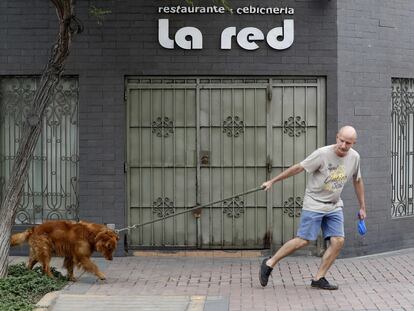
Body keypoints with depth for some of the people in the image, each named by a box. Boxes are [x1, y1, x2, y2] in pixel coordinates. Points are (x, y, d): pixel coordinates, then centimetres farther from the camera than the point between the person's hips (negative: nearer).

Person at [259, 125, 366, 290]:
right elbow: (298, 167, -13)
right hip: (314, 204, -5)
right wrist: (272, 181, -9)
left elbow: (357, 181, 15)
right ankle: (269, 264, 8)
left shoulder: (354, 157, -1)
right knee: (302, 241, -7)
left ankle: (318, 278, 2)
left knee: (338, 241, -8)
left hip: (334, 206, 5)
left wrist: (362, 207, 19)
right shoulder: (322, 154, -18)